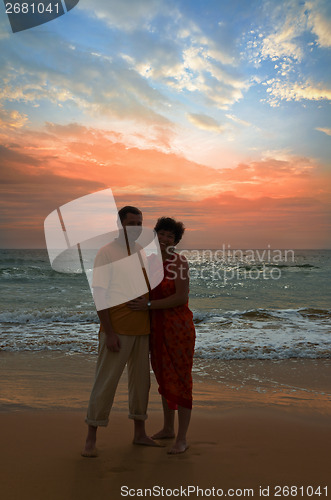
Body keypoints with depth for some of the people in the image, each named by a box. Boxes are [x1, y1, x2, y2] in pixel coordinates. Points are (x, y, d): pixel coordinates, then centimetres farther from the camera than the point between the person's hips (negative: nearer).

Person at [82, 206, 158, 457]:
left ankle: (140, 433, 27)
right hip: (117, 330, -6)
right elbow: (99, 295, -11)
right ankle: (91, 439, 11)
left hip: (142, 330, 6)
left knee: (141, 380, 13)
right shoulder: (106, 253, -6)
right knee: (106, 382, -2)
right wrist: (109, 332, -17)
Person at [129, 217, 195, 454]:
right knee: (164, 378, 18)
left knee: (180, 381, -1)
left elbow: (181, 298, -22)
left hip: (178, 327, -8)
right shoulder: (151, 261, 7)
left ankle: (182, 439, 11)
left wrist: (147, 305, -24)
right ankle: (168, 429, 34)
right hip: (157, 327, 8)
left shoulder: (179, 261, -14)